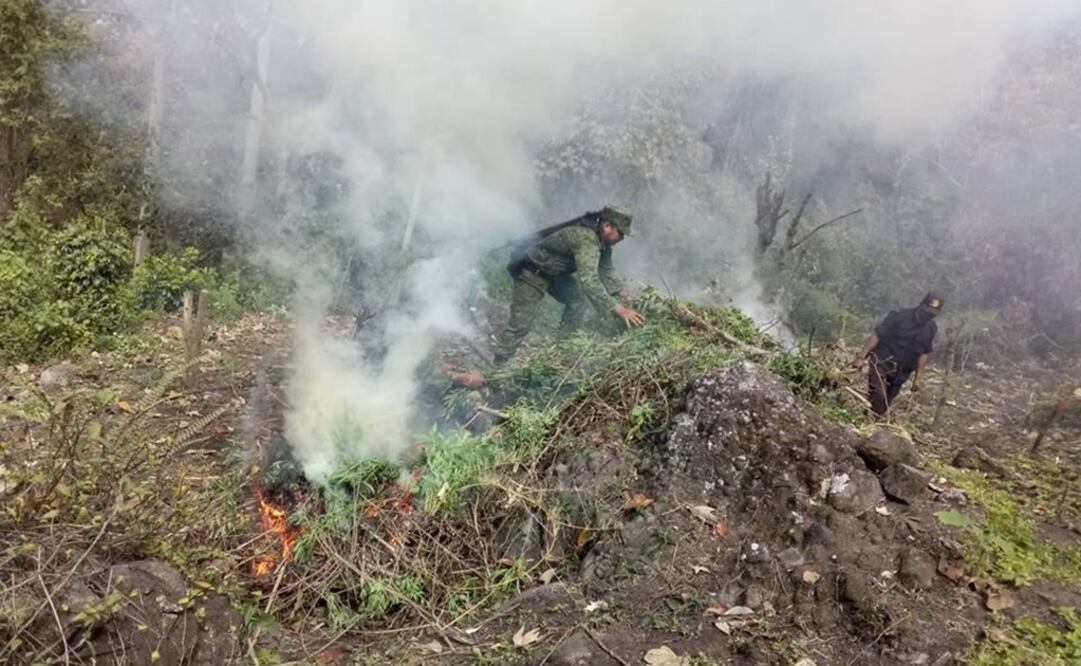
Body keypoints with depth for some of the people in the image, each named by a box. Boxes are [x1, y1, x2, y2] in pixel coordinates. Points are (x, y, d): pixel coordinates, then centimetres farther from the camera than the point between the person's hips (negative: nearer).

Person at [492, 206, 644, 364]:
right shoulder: (585, 239, -35)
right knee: (520, 325, -9)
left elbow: (606, 272, 9)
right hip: (530, 272, -9)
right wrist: (618, 309, -49)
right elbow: (589, 281, -46)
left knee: (578, 299, 3)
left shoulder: (602, 242, -4)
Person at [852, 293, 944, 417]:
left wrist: (918, 377, 5)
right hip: (882, 361, -5)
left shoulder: (931, 329, 0)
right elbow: (877, 336, -16)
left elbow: (924, 353, 7)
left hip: (901, 370, 5)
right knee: (878, 395, -19)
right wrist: (861, 357, -21)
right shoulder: (899, 317, -16)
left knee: (887, 400, 11)